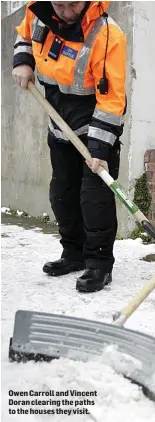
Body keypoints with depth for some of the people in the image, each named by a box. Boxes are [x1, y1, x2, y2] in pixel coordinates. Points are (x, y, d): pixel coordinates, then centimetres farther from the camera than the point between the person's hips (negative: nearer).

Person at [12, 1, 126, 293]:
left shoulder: (106, 36, -28)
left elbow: (111, 99, -27)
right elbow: (25, 35, 16)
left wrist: (99, 147, -29)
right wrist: (23, 61, -3)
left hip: (97, 126, -7)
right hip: (61, 125, 7)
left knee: (95, 195, -10)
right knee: (62, 193, 14)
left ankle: (100, 263, 3)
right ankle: (75, 253, 30)